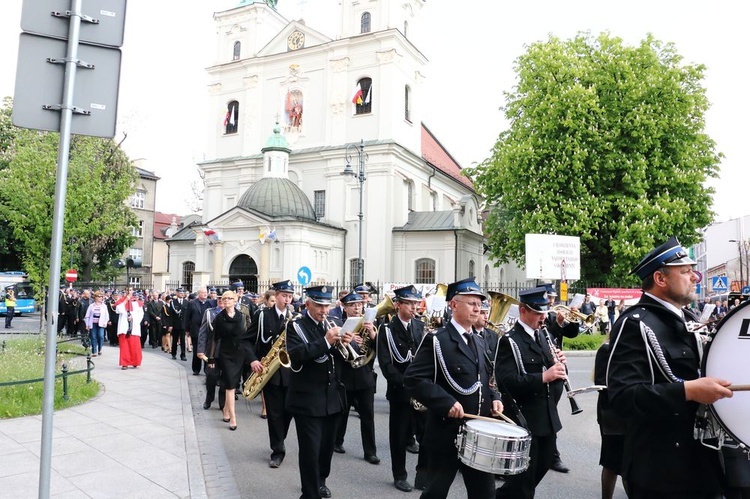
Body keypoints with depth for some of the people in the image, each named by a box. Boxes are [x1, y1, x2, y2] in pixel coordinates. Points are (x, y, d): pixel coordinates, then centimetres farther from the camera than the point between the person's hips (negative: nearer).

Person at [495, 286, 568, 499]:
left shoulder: (543, 335, 10)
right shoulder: (509, 340, -14)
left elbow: (553, 370, 16)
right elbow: (506, 381, -25)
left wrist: (558, 363, -6)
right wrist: (543, 376, -31)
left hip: (548, 416, 8)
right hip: (525, 418, -8)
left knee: (542, 467, 20)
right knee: (523, 476, 3)